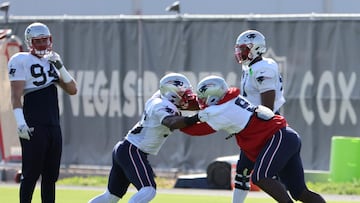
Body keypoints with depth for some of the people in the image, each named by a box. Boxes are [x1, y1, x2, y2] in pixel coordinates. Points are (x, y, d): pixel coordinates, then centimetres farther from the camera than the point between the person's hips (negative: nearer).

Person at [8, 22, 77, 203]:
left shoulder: (51, 61, 17)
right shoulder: (21, 61, -4)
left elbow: (72, 90, 13)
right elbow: (16, 96, -11)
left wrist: (60, 67, 2)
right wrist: (21, 123, -21)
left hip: (53, 125, 7)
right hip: (33, 127, -7)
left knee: (51, 176, 9)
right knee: (31, 173, -6)